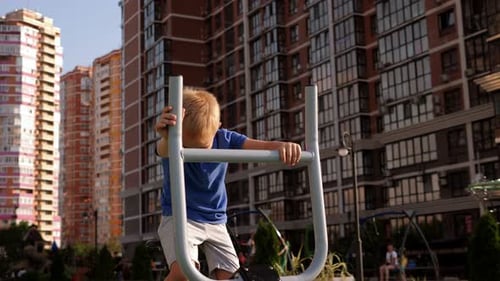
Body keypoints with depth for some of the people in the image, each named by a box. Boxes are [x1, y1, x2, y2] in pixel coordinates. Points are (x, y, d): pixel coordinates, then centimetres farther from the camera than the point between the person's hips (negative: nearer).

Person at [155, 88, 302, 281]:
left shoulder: (225, 139, -11)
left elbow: (263, 146, -20)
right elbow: (164, 150, -45)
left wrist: (282, 146, -44)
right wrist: (167, 136, -70)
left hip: (215, 221, 4)